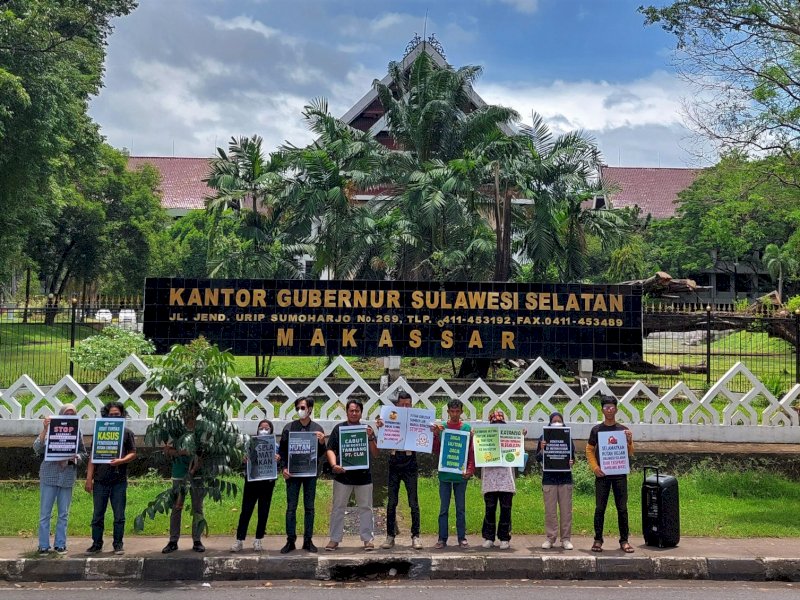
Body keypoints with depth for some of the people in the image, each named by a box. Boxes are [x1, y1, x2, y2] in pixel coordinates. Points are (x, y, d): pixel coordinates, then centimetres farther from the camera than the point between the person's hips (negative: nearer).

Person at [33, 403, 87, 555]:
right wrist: (44, 430, -25)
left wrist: (74, 458, -11)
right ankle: (43, 545, 12)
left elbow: (83, 453, 10)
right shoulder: (51, 430, -5)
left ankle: (60, 544, 19)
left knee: (64, 514, 9)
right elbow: (37, 448, -15)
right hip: (49, 476, -2)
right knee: (45, 513, 3)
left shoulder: (77, 433, 3)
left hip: (68, 477, 3)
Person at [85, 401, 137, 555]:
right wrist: (89, 478, 2)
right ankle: (96, 544, 15)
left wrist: (121, 461, -18)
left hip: (119, 480, -1)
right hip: (100, 480, 1)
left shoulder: (127, 433, 7)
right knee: (98, 515, 6)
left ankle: (118, 544, 11)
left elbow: (133, 454, 3)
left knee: (119, 515, 2)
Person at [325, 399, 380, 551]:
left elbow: (375, 454, 4)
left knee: (365, 508, 6)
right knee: (338, 508, 5)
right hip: (343, 475, -1)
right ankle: (334, 539, 13)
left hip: (363, 475, 1)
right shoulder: (339, 428, 3)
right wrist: (334, 465, -18)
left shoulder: (367, 429, 7)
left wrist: (370, 438, -13)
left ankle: (368, 539, 15)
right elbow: (330, 450, -1)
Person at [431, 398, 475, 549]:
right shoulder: (441, 427, 3)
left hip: (460, 474, 0)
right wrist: (436, 435, -13)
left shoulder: (467, 428, 2)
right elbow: (436, 451, 2)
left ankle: (462, 538, 13)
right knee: (443, 508, 5)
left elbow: (471, 451, 2)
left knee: (461, 508, 7)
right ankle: (442, 538, 9)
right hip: (444, 474, 0)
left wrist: (470, 469, -10)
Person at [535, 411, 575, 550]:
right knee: (550, 510, 2)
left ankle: (566, 539, 10)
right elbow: (538, 458, 2)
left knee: (566, 510, 3)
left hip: (565, 477, 1)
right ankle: (550, 538, 9)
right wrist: (542, 449, -17)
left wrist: (571, 462, -13)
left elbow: (573, 458, 10)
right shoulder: (544, 438, 3)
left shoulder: (568, 438, 5)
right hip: (549, 477, -1)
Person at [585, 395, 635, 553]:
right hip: (602, 475, -1)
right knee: (600, 508, 1)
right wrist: (595, 468, -7)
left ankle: (624, 540, 10)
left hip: (620, 474, 1)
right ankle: (598, 540, 7)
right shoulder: (596, 430, 4)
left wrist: (629, 441, -12)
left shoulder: (623, 430, 6)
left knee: (622, 508, 3)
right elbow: (589, 451, 6)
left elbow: (630, 454, 8)